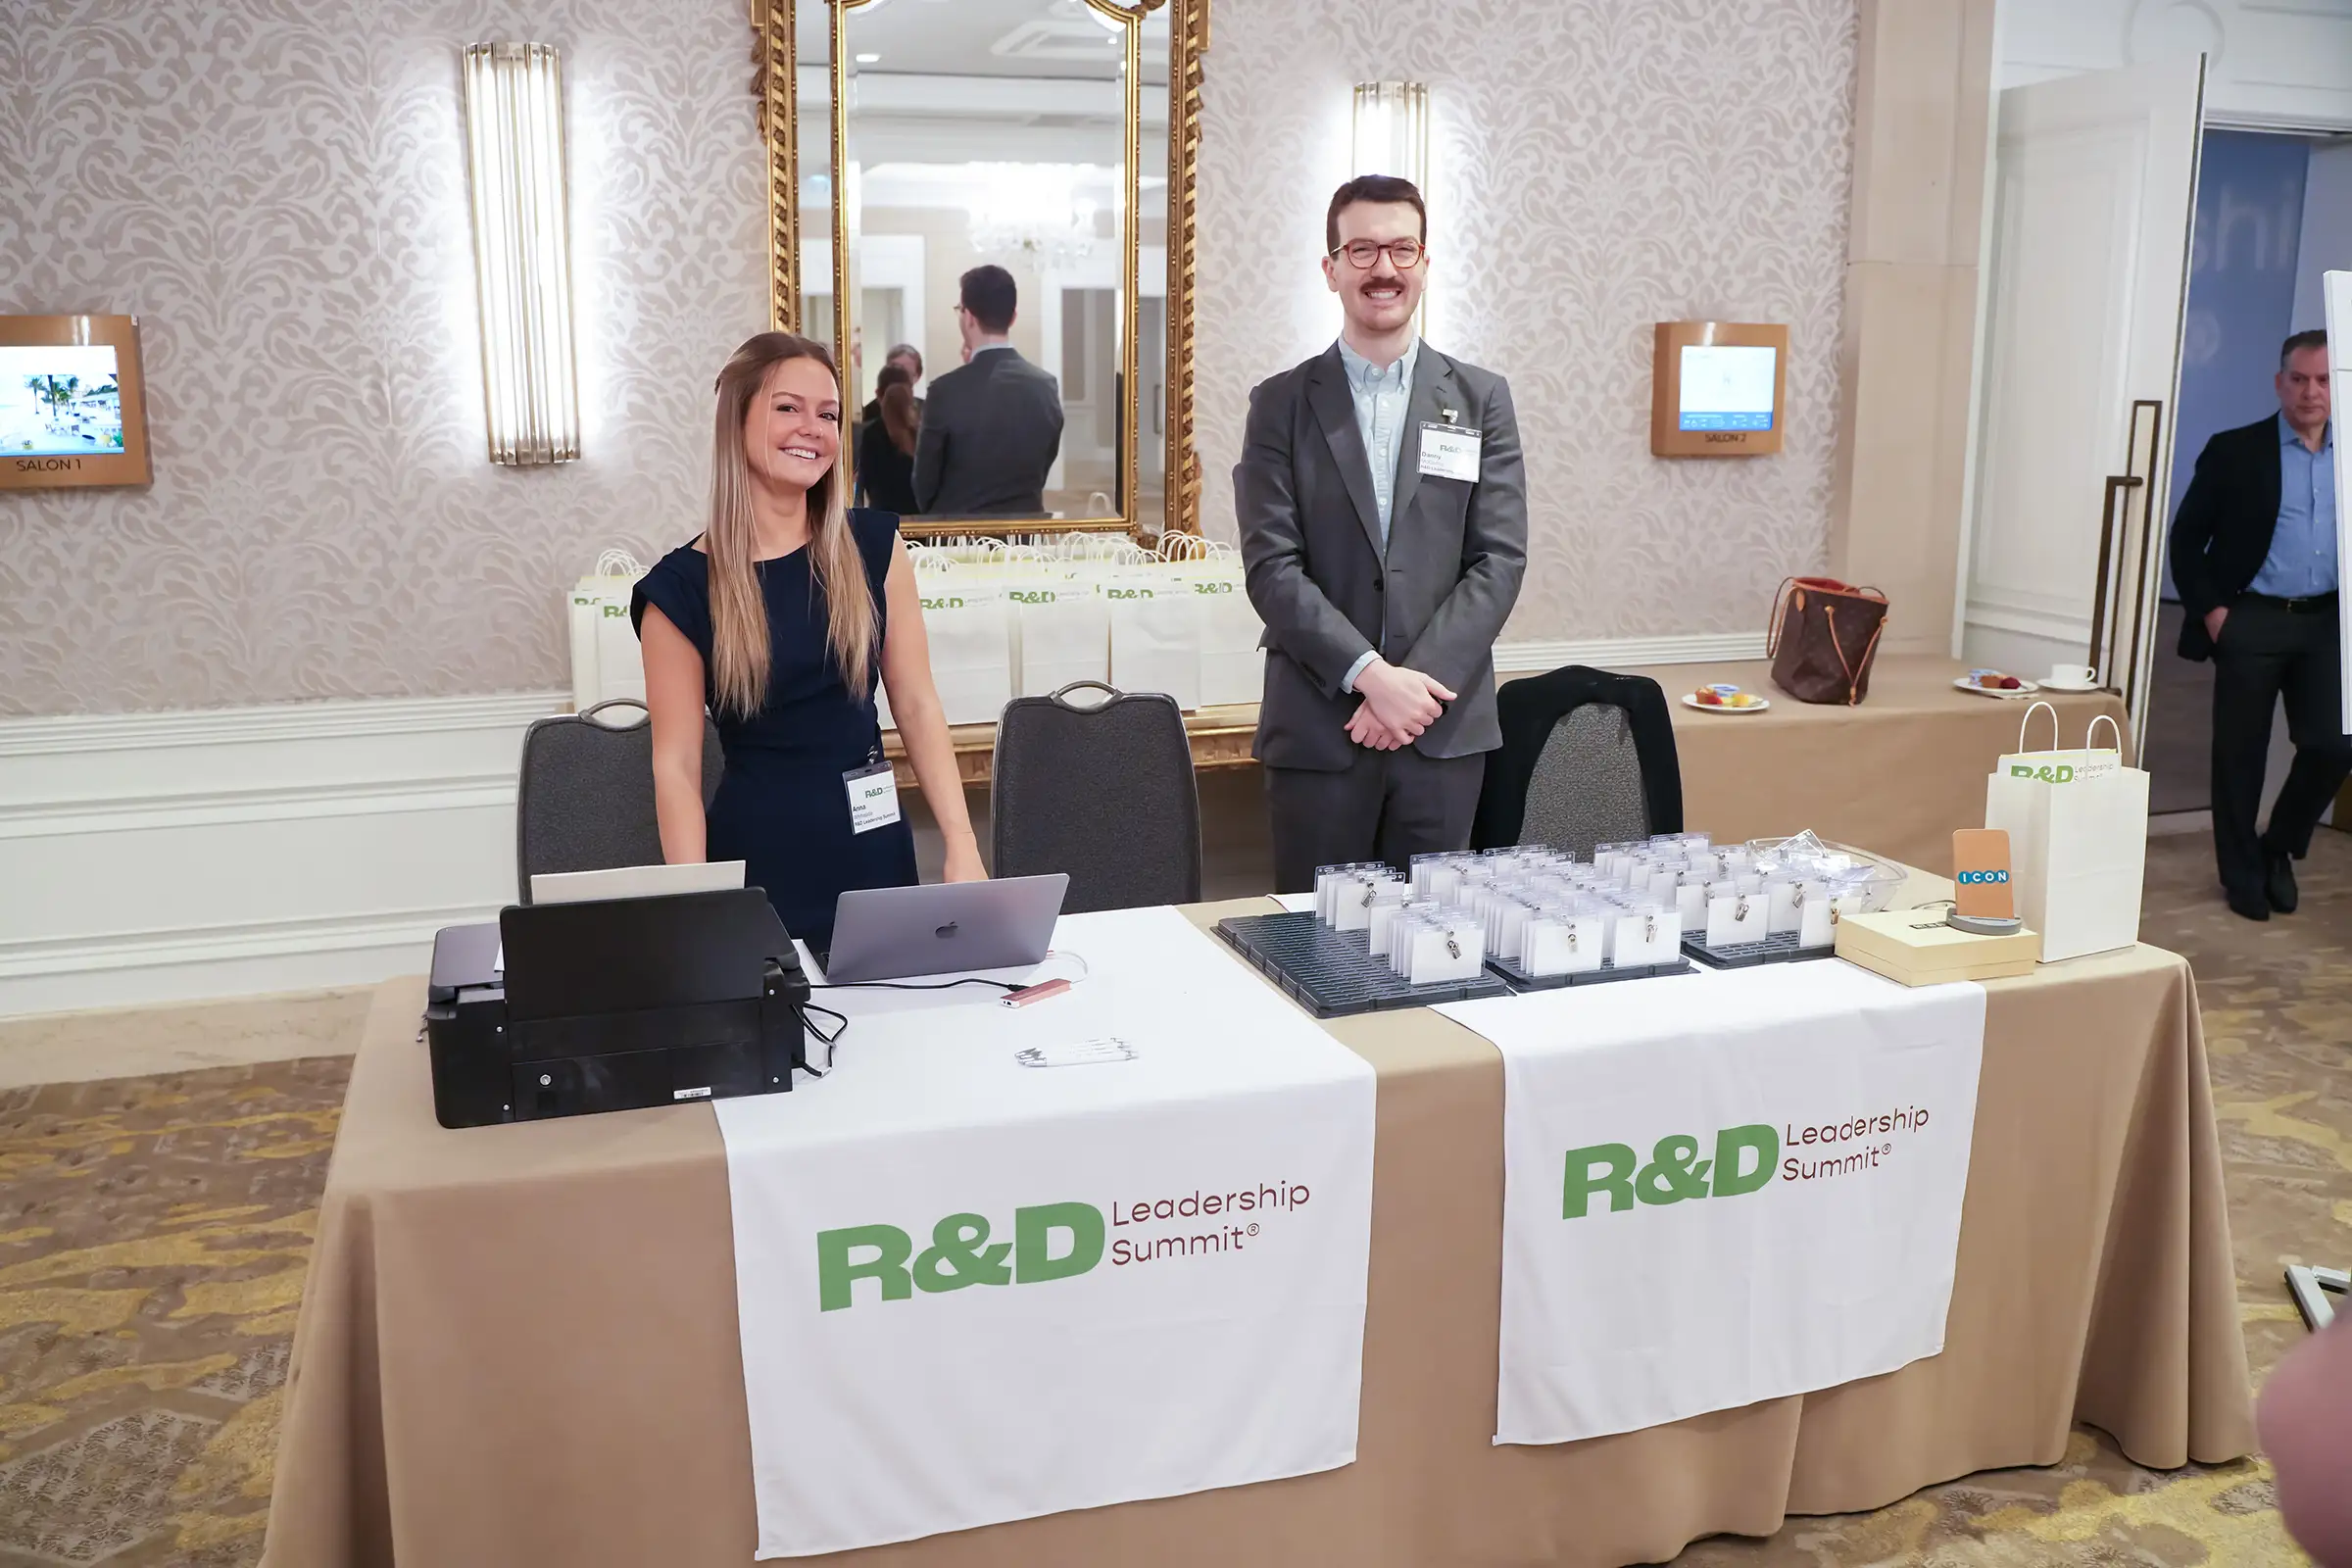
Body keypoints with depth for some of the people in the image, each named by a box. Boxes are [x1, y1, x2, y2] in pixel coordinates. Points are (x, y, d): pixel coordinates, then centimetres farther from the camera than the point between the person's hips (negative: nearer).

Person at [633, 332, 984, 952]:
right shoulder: (682, 587, -6)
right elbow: (677, 765, -6)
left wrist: (963, 849, -6)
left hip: (875, 848, 3)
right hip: (759, 857, -2)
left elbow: (918, 707, 1)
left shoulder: (873, 547, 2)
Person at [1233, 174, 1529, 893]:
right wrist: (1369, 674, -16)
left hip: (1444, 726, 1)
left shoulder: (1481, 399, 8)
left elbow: (1499, 558, 0)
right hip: (1317, 729, -1)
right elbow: (1271, 566, -5)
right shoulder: (1281, 404, 4)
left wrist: (1416, 682, -11)